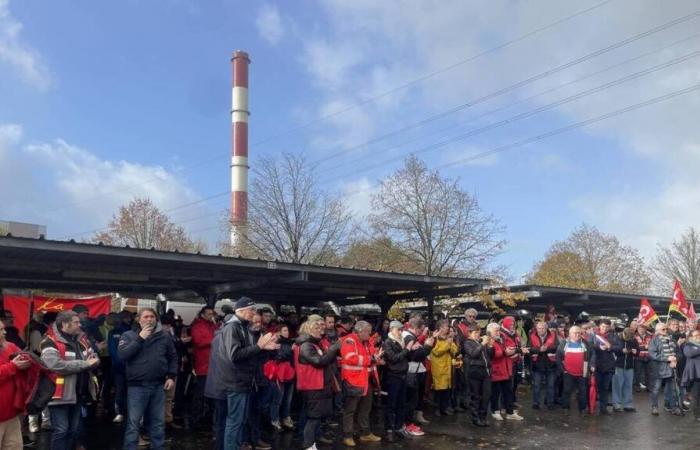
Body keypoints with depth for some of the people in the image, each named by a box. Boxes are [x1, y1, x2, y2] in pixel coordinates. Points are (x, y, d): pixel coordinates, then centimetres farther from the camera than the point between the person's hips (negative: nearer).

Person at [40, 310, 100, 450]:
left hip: (79, 394, 7)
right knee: (61, 430, -2)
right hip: (60, 394, -7)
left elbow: (96, 359, 12)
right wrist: (84, 363, -20)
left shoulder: (81, 340, 11)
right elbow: (55, 365, -28)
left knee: (74, 430, 16)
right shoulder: (51, 342, -13)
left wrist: (92, 362, -14)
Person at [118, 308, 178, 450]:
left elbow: (173, 358, 14)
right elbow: (122, 355, -15)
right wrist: (140, 339, -17)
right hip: (137, 386, -3)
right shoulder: (129, 335, 0)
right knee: (133, 423, 1)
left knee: (158, 423, 11)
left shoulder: (164, 337, 7)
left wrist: (171, 376, 4)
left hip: (158, 386, 3)